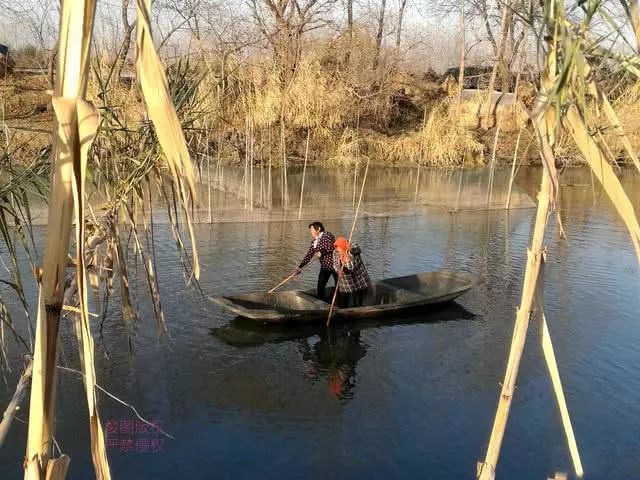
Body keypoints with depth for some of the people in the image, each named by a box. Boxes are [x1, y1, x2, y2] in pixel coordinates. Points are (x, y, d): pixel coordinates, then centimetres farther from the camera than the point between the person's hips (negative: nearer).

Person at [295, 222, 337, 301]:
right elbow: (308, 255, 12)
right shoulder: (314, 242, 11)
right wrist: (300, 267, 9)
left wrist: (321, 252, -29)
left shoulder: (327, 235, -10)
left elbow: (331, 246, -24)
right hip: (324, 266, 8)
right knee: (320, 285, 6)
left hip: (334, 264, -8)